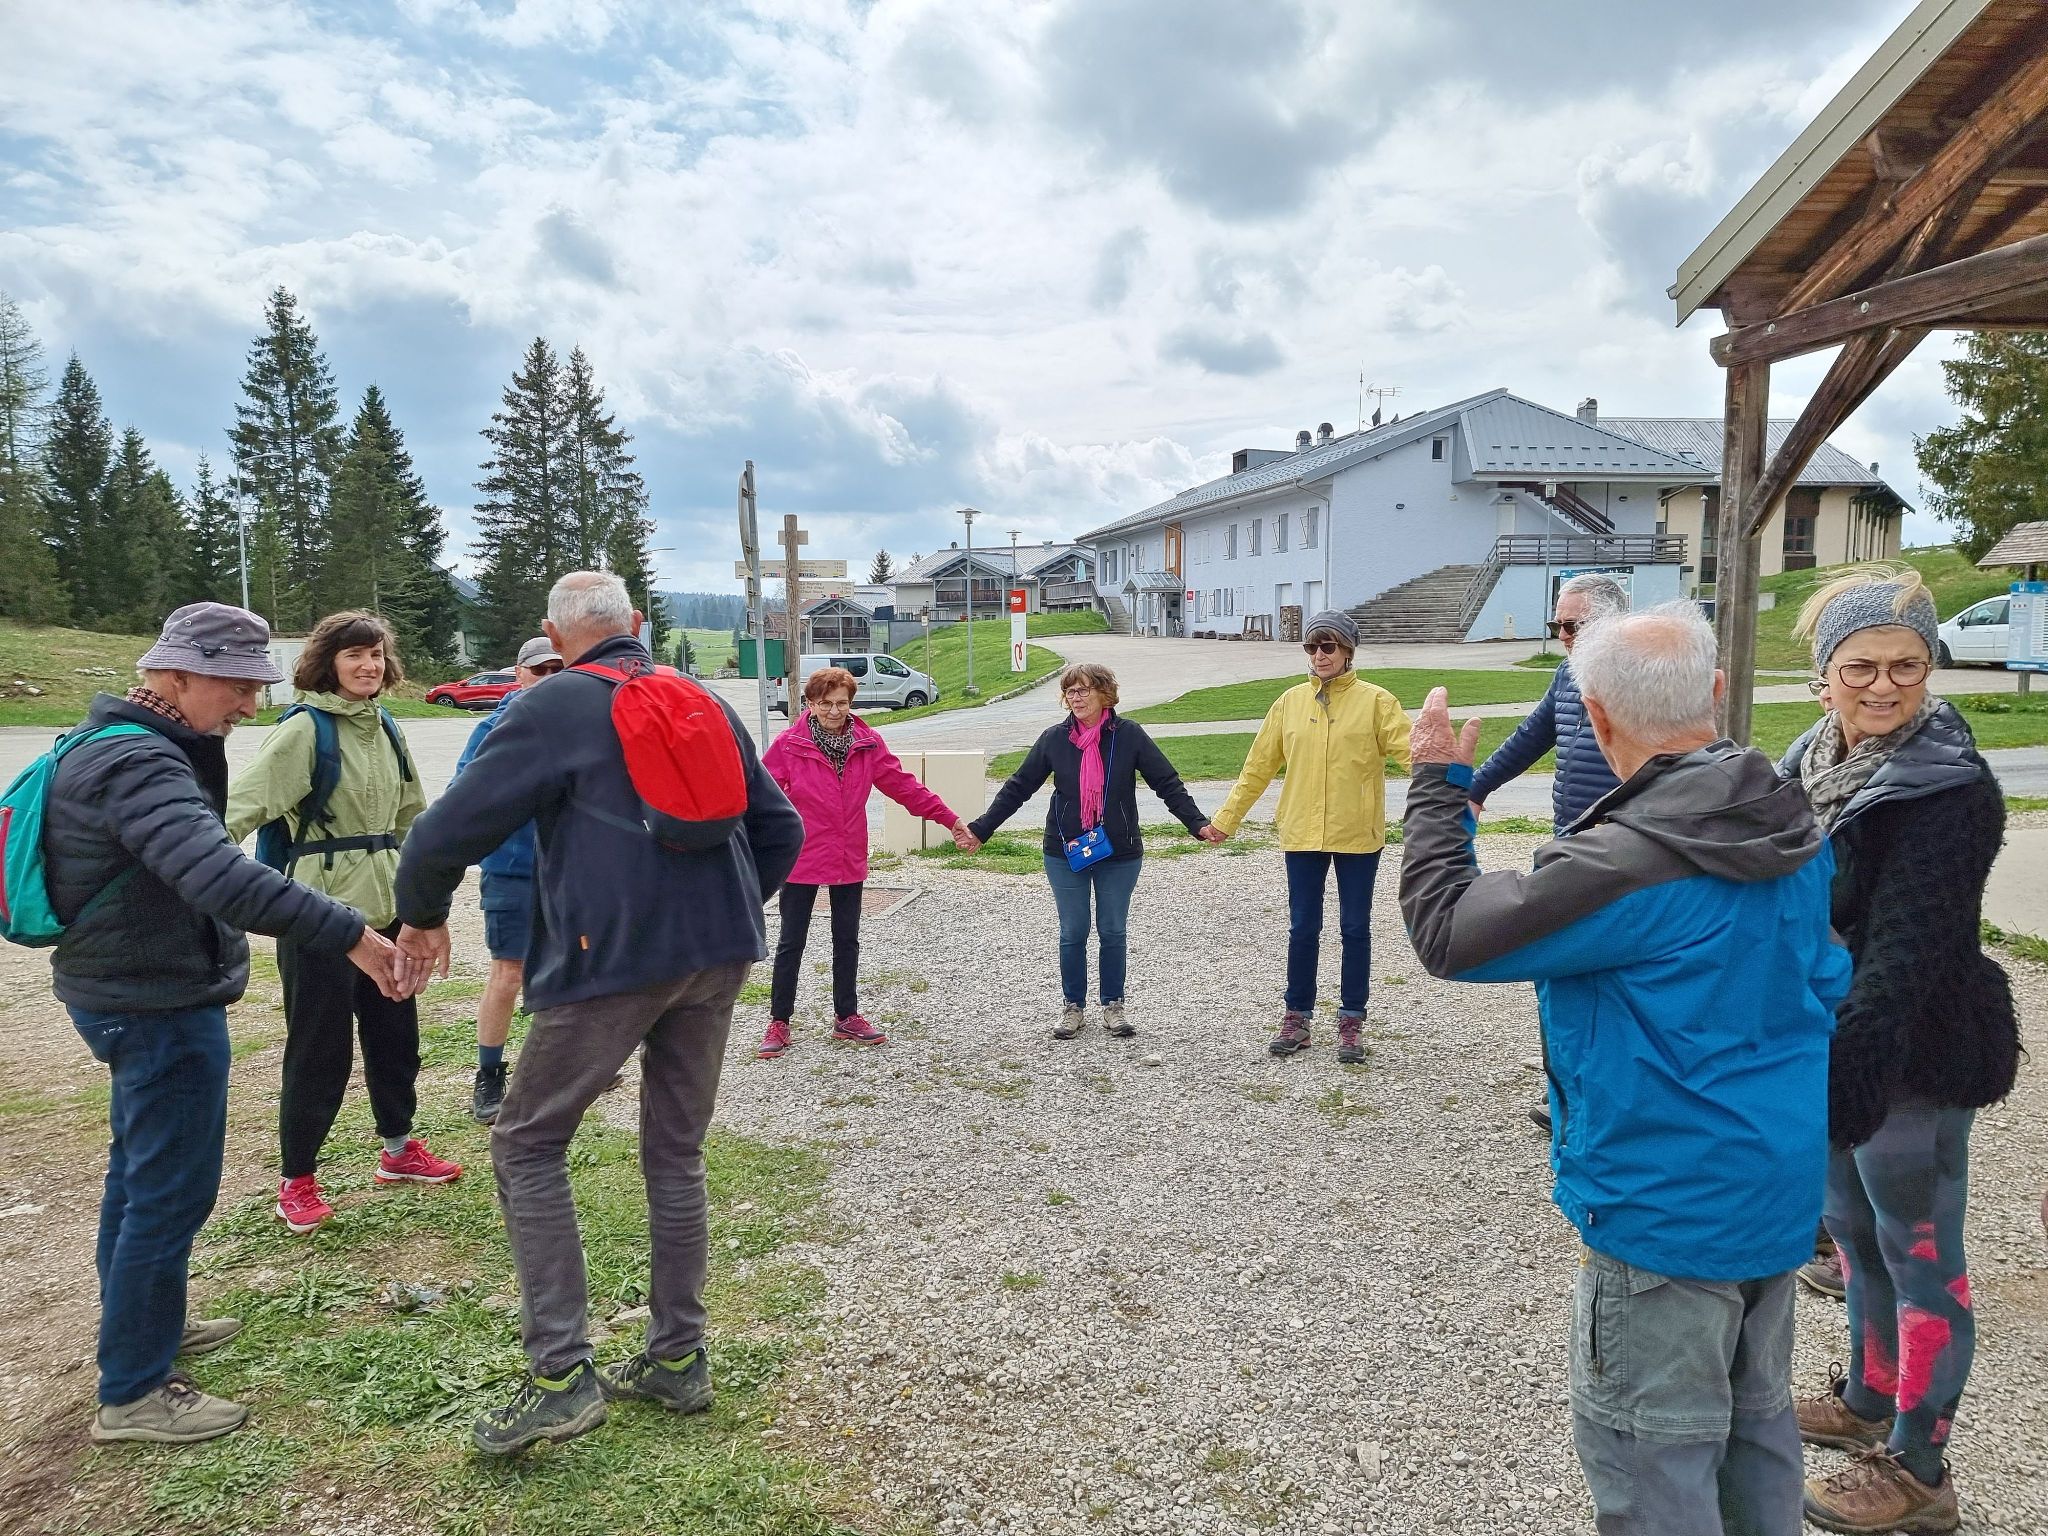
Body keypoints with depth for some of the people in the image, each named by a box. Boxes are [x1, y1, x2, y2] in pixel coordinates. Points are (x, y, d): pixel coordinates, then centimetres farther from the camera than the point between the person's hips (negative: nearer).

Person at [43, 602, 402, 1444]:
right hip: (160, 1006, -11)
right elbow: (223, 879, -41)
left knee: (138, 1170, 23)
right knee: (173, 1191, -1)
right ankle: (133, 1393, 12)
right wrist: (350, 934, -42)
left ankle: (139, 1324, 41)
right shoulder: (137, 763, -27)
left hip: (134, 996, 11)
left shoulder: (117, 743, 8)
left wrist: (205, 746, 0)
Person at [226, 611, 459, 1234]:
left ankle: (398, 1149, 35)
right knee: (320, 1048, 1)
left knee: (395, 1032, 17)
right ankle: (296, 1180, 19)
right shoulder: (304, 728, -12)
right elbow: (245, 803, -22)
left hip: (385, 907, 7)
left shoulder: (384, 728, 10)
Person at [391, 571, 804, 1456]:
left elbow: (451, 828, -7)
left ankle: (562, 1375, 4)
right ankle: (678, 1359, 25)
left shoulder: (554, 708, -3)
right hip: (719, 954, 6)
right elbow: (780, 830, 16)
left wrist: (421, 913, 11)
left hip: (611, 958, -6)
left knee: (527, 1146, 9)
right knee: (676, 1151, 17)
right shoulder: (706, 704, 13)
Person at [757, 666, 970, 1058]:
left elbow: (902, 785, 2)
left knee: (847, 941, 15)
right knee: (791, 944, 6)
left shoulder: (867, 742, -3)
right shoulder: (789, 745, -13)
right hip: (800, 861, -4)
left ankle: (846, 1018, 30)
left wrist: (949, 820, 3)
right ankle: (778, 1023, 19)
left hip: (850, 862, 4)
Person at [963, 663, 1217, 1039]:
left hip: (1119, 854, -1)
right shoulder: (1054, 738, -2)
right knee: (1073, 933, 7)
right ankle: (1073, 1007, 22)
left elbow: (1168, 783, -5)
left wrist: (1198, 824, -14)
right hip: (1066, 854, 1)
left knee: (1113, 932, 9)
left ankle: (1113, 1007, 24)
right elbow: (1018, 788, 2)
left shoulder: (1129, 735, -7)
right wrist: (980, 830, -1)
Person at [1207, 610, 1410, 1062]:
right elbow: (1259, 766, 8)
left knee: (1355, 928, 8)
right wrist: (1226, 818, 8)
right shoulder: (1290, 702, 4)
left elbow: (1411, 753, -12)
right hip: (1301, 834, 2)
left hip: (1358, 835, -2)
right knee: (1303, 928, 9)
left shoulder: (1375, 701, -4)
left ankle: (1351, 1022, 19)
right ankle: (1296, 1017, 21)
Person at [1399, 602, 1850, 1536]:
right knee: (1756, 1423, 24)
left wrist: (1438, 784, -10)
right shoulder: (1796, 830, -1)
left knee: (1649, 1454, 7)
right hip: (1779, 1191, 8)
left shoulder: (1626, 866, -28)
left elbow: (1445, 930, -20)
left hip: (1669, 1211, -8)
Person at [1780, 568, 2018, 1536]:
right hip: (1828, 1037, 8)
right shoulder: (1813, 763, 3)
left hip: (1912, 1057, -8)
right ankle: (1868, 1399, 43)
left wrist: (1845, 1073, -34)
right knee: (1852, 1224, 22)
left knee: (1919, 1253, 6)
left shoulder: (1947, 789, -20)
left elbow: (1905, 950, -27)